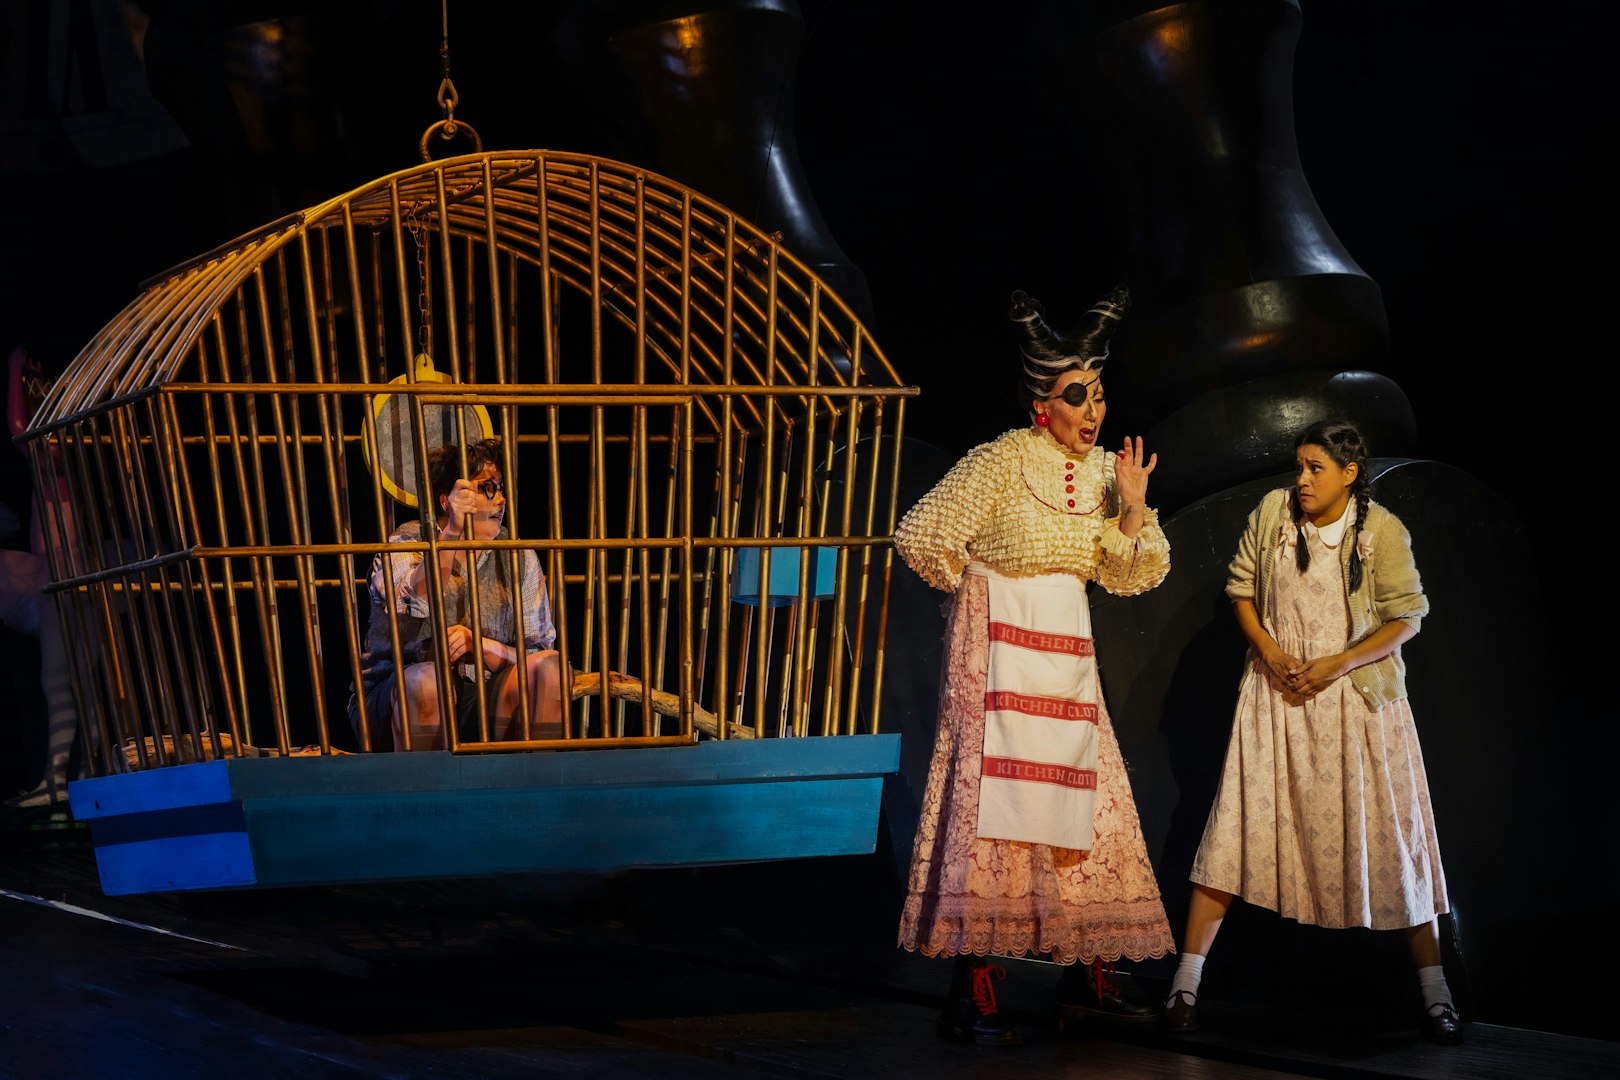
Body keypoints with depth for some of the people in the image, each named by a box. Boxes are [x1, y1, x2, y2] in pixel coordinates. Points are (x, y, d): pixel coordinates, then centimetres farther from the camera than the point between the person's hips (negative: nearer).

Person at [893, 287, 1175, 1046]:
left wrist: (1134, 507, -7)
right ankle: (971, 997, -11)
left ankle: (1084, 980, 16)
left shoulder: (1102, 470, 7)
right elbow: (921, 537, -12)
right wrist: (978, 591, 2)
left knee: (1084, 800, 7)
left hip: (1066, 649, 7)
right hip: (1000, 642, -7)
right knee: (994, 796, -11)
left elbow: (1131, 575, 8)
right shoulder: (1002, 461, -13)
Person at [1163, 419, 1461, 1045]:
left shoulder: (1382, 532, -9)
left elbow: (1407, 618, -5)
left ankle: (1436, 997, 10)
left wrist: (1338, 665, -15)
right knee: (1239, 825, -4)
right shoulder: (1273, 512, -2)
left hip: (1356, 697, -1)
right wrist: (1269, 649, -7)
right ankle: (1185, 983, 0)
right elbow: (1240, 587, 8)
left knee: (1388, 838, 1)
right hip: (1276, 692, 2)